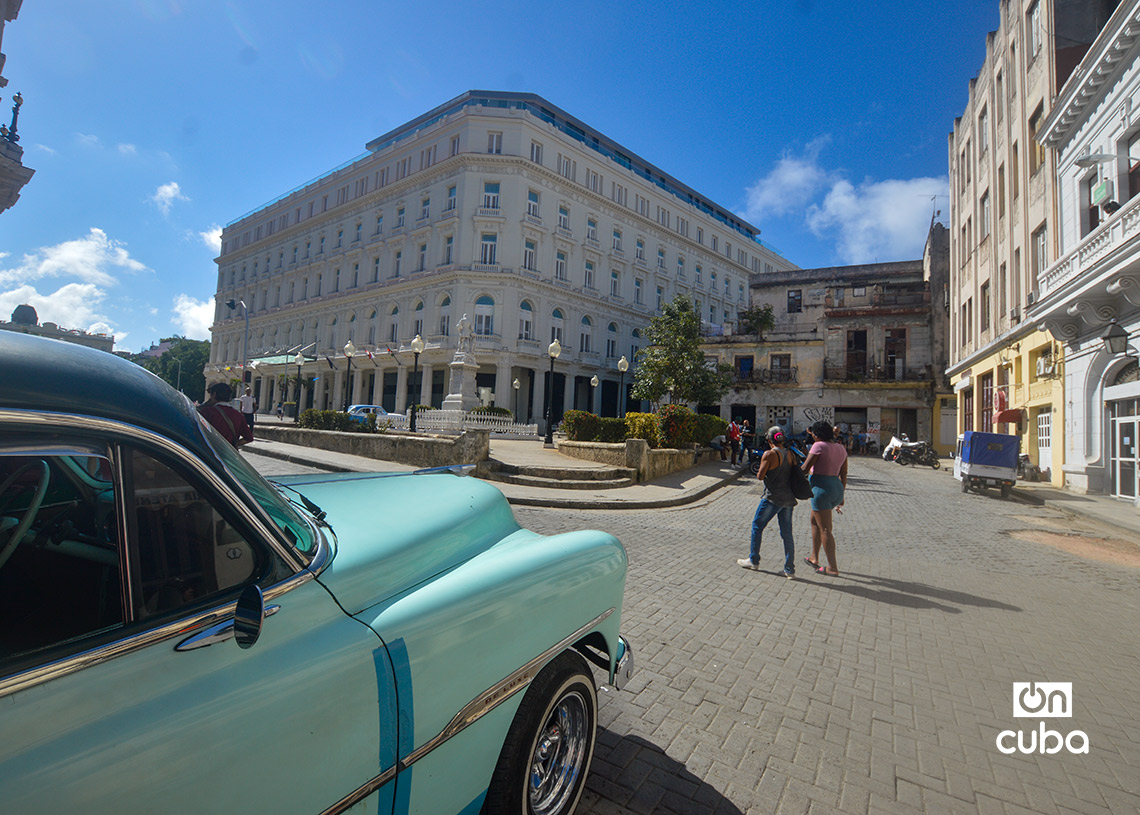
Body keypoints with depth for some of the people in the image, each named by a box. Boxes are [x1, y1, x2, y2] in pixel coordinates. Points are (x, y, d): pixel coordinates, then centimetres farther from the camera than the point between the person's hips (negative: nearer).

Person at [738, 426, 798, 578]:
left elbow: (760, 476, -12)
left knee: (757, 526, 11)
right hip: (789, 498, 6)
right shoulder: (790, 454, 6)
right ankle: (789, 569, 11)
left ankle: (753, 561, 18)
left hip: (773, 498, -6)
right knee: (787, 533, 9)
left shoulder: (769, 454, -12)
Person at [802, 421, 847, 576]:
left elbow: (805, 469, -13)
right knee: (814, 520, 23)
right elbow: (843, 474, 14)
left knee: (825, 529, -2)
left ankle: (833, 568, 3)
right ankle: (814, 559, 28)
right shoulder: (840, 448, 11)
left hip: (821, 488, -9)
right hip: (837, 488, 9)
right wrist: (841, 496, 21)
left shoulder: (819, 446, -12)